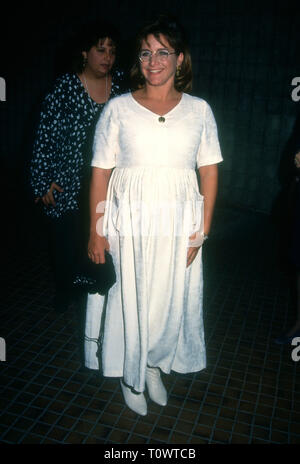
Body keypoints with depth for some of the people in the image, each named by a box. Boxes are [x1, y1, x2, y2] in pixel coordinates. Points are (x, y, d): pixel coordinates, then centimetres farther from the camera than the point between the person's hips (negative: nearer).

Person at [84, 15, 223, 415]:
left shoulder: (199, 110, 4)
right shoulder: (118, 109, 0)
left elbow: (210, 171, 3)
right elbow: (101, 172, -2)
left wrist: (202, 229, -5)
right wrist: (97, 231, -7)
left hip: (178, 223, 2)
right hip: (129, 221, -1)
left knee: (171, 297, 12)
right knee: (128, 298, 9)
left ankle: (155, 364, 39)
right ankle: (130, 375, 33)